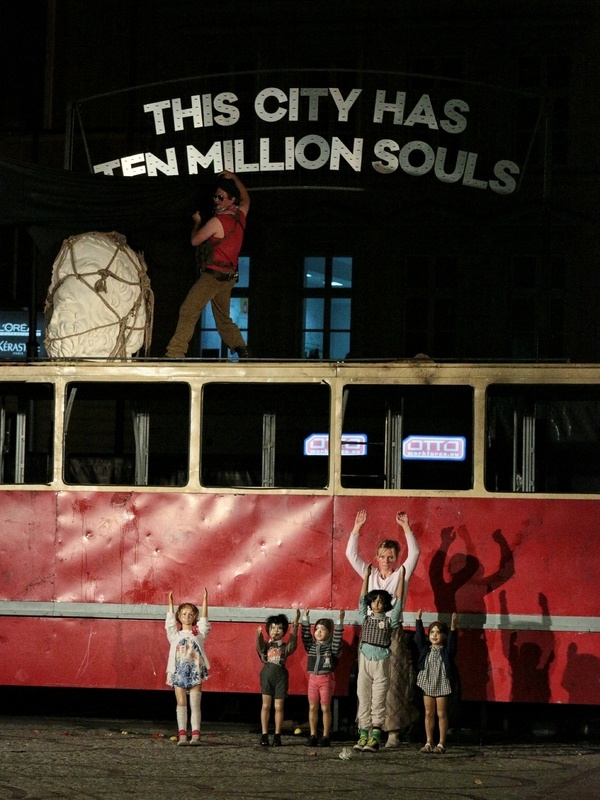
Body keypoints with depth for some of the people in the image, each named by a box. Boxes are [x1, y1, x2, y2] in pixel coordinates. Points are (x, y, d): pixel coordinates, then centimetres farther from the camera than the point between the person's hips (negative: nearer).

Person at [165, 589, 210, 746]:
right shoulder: (175, 635, 13)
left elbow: (204, 620, 2)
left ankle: (195, 735, -7)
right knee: (181, 704, -2)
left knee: (195, 705, -4)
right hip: (179, 672, 1)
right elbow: (170, 621, 4)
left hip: (195, 672, -1)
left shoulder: (199, 634, 11)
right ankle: (182, 735, -3)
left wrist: (205, 601, -5)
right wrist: (170, 602, -2)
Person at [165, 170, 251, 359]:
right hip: (229, 276, 8)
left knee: (188, 311, -13)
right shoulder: (240, 216, 6)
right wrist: (233, 178, 35)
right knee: (223, 318, 20)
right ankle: (241, 350, 13)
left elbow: (195, 240, -5)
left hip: (214, 274, -8)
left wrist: (197, 221, 13)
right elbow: (245, 199, 30)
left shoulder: (217, 221, -16)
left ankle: (175, 353, -22)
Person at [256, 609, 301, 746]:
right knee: (266, 705, 2)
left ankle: (277, 735, 8)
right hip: (267, 675, 0)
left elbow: (293, 639, -9)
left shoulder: (285, 647, 7)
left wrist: (295, 623, -18)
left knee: (279, 707, 2)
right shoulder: (266, 645, 5)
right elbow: (259, 646, -15)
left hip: (280, 676, 0)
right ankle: (264, 734, 5)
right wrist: (259, 634, -36)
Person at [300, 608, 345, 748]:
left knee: (325, 707, -1)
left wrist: (340, 621, -21)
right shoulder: (311, 646, 10)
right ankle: (313, 736, 10)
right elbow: (306, 635, 4)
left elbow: (338, 637, -13)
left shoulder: (332, 647, 0)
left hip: (326, 678, -4)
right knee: (312, 707, 5)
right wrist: (305, 619, 1)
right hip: (313, 678, 4)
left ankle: (326, 737, 4)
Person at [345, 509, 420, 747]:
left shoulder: (401, 576, 5)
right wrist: (357, 528, 3)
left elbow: (414, 553, -7)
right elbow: (351, 554, 10)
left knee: (393, 682, -7)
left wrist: (406, 527, -10)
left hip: (393, 635, -3)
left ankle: (393, 732, -6)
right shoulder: (370, 575, 13)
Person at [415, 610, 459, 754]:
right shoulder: (425, 649, 5)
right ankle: (429, 743, 12)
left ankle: (441, 743, 6)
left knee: (441, 713, 2)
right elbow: (419, 638, -3)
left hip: (442, 684, -3)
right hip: (427, 683, 3)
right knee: (429, 713, 7)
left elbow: (451, 643, -20)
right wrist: (418, 621, -10)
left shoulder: (446, 651, -3)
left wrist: (453, 628, -33)